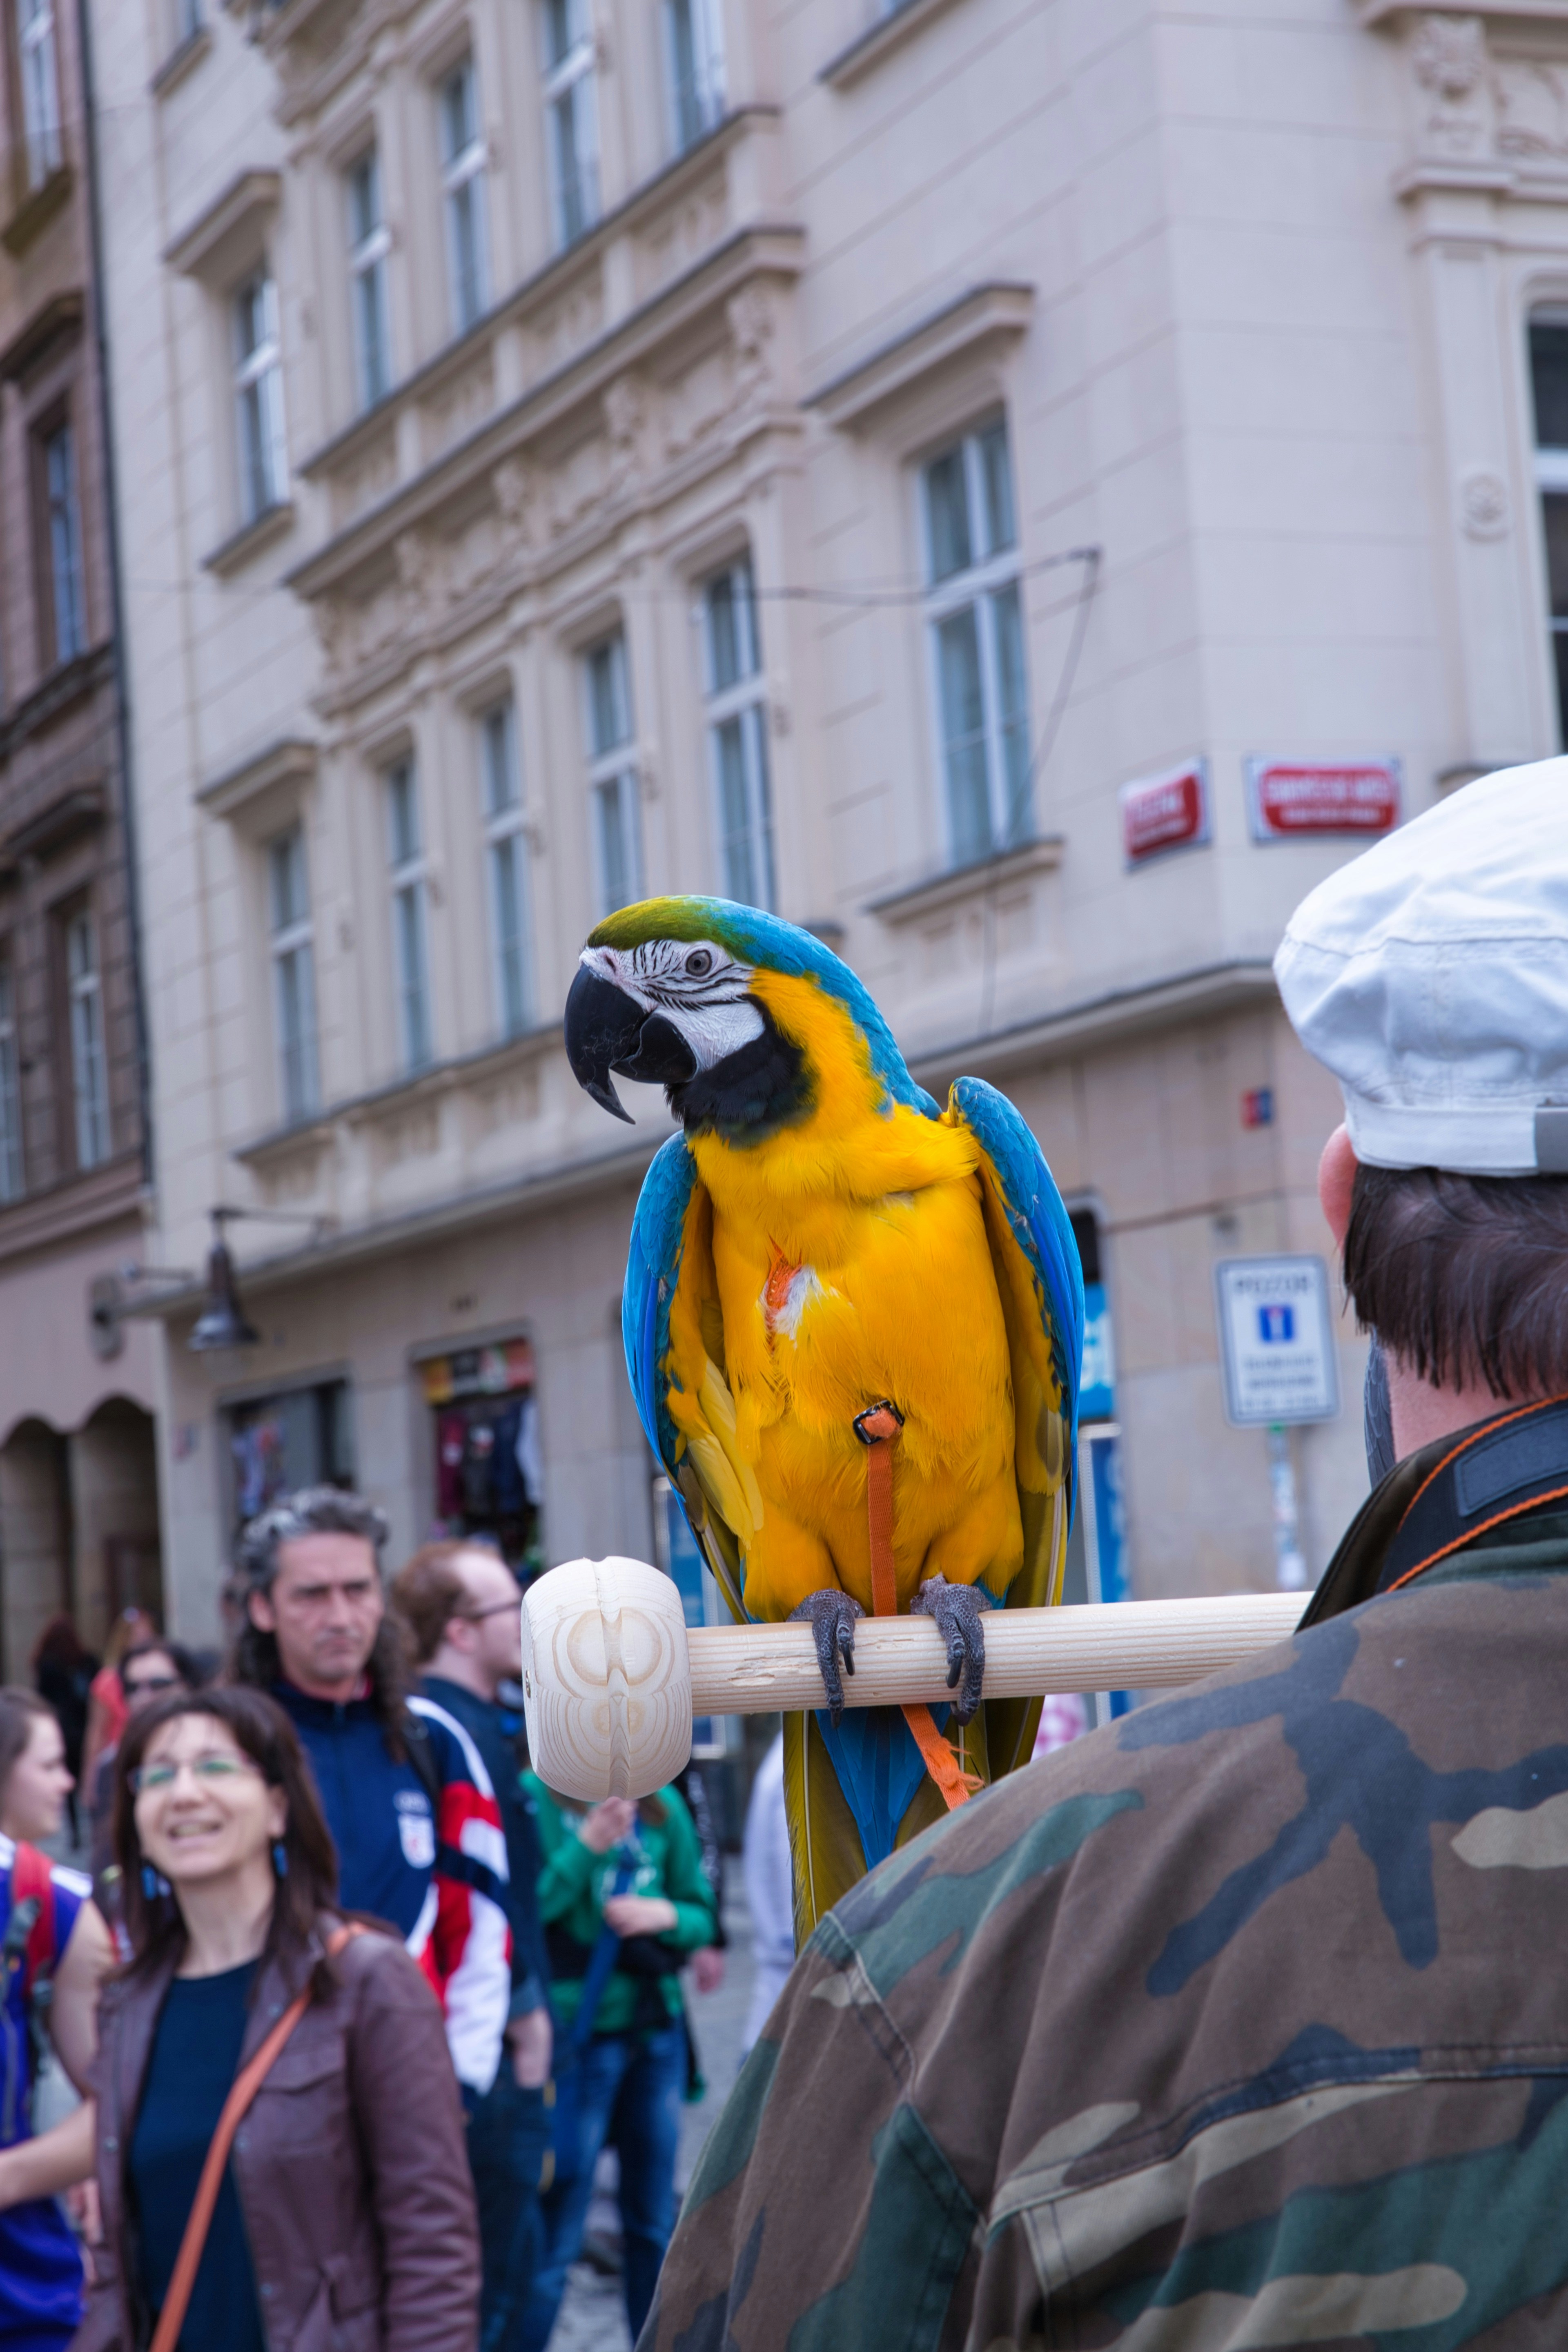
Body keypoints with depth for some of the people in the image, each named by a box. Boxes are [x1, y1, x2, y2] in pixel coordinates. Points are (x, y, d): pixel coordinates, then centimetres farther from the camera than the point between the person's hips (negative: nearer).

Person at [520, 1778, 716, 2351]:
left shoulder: (663, 1805, 6)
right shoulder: (534, 1797, -9)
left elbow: (702, 1915, 11)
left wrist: (667, 1915, -10)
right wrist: (586, 1846, -24)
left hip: (657, 2029, 5)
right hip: (580, 2038, -5)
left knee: (654, 2224, 15)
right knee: (555, 2238, -3)